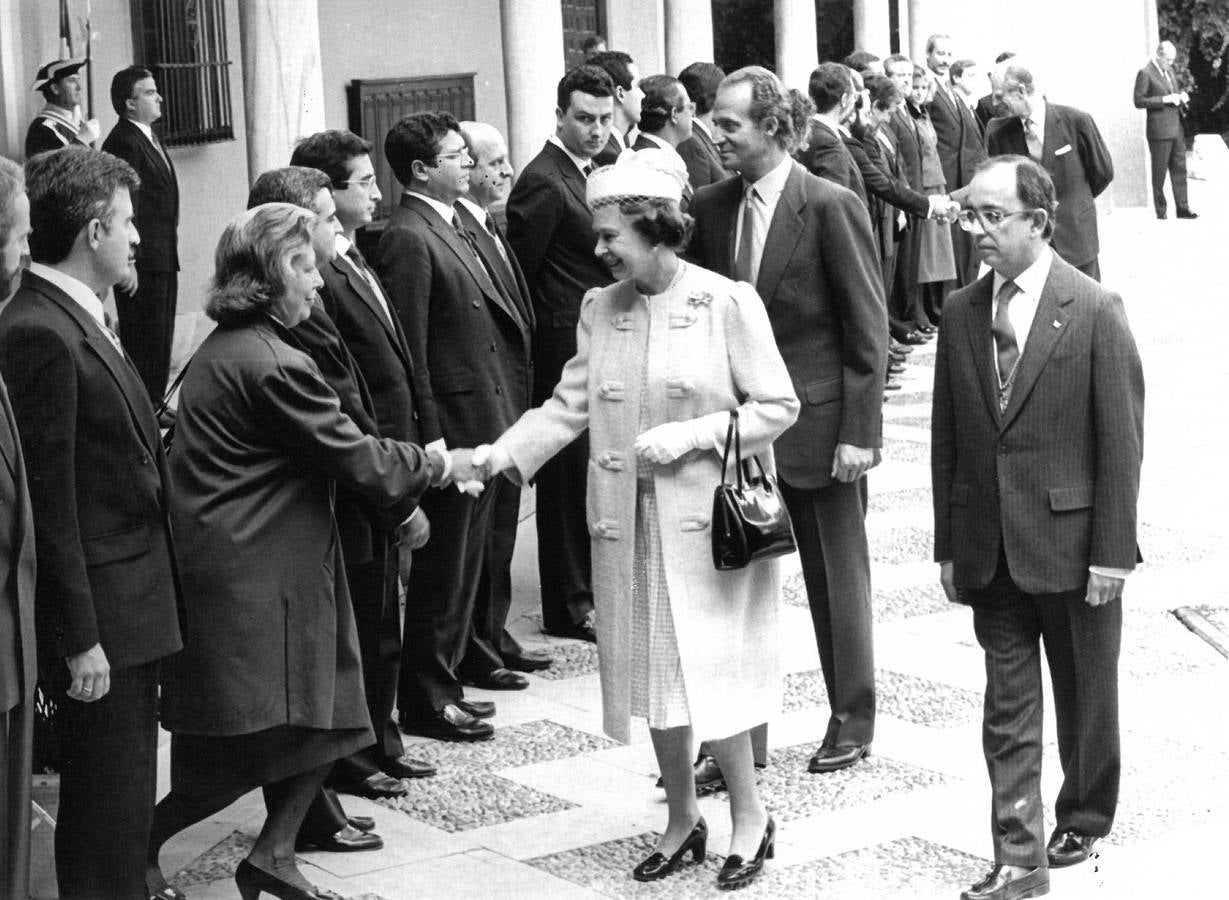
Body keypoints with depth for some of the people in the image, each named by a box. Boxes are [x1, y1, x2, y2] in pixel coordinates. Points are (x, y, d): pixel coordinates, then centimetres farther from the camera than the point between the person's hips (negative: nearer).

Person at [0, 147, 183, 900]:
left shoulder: (84, 320, 11)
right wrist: (80, 638, -19)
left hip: (132, 602, 9)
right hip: (98, 613, -9)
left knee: (127, 796, 18)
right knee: (107, 804, 1)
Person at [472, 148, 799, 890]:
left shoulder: (728, 303, -9)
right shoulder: (601, 309, 4)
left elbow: (778, 407, -7)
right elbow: (569, 407, 2)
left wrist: (693, 434, -17)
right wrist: (500, 454, -11)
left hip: (708, 516, -4)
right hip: (630, 521, 5)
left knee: (707, 674, -4)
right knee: (653, 678, 10)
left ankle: (750, 817, 17)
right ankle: (683, 820, 27)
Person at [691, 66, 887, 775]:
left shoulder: (832, 207, -12)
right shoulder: (713, 206, 3)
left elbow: (869, 330, -11)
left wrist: (859, 432, -14)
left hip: (819, 423, -4)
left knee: (838, 578, 9)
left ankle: (853, 719, 25)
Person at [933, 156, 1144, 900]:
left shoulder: (1096, 310, -10)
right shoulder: (962, 314, 3)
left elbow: (1122, 439, -10)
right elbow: (948, 438, 7)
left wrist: (1112, 552, -12)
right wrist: (950, 545, 5)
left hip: (1072, 544, -3)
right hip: (992, 550, 3)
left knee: (1087, 696, 13)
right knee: (1008, 705, 5)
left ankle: (1084, 820, 34)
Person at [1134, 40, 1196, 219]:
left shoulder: (1169, 71, 15)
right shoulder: (1145, 74, -9)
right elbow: (1139, 101, -14)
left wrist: (1181, 97, 5)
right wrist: (1165, 100, -18)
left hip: (1177, 128, 7)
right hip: (1160, 129, -7)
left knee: (1180, 169, 6)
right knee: (1159, 172, 1)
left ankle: (1182, 208, 10)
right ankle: (1161, 211, 8)